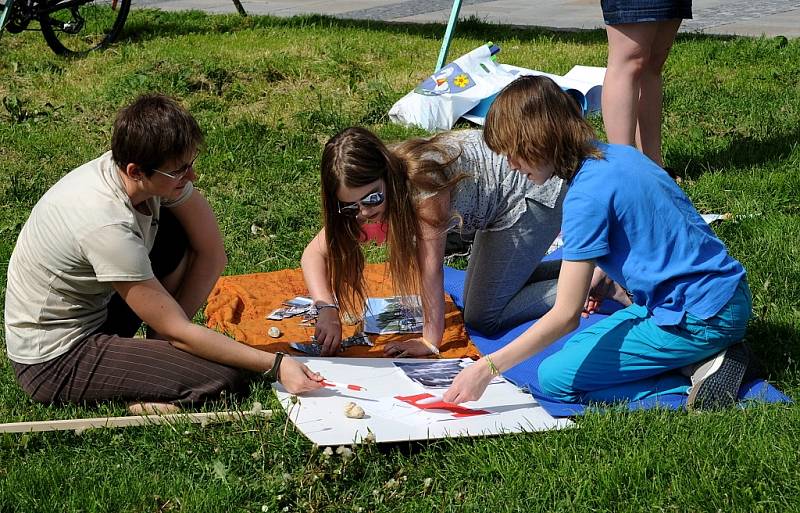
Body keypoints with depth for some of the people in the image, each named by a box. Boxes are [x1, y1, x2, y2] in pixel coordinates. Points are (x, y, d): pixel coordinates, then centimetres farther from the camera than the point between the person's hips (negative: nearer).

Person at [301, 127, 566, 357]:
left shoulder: (423, 178, -35)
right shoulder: (365, 189, -12)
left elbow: (430, 266, -30)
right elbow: (314, 253, -9)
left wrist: (430, 341, -24)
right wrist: (327, 310, -25)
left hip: (535, 194, -9)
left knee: (485, 318, -9)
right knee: (475, 303, 16)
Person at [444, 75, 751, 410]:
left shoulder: (587, 197, -20)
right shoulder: (617, 154, 7)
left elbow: (565, 316, -21)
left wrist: (486, 369, -19)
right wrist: (607, 277, 7)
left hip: (700, 319, -9)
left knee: (555, 378, -4)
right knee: (576, 347, 23)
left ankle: (701, 368, -8)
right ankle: (697, 357, 6)